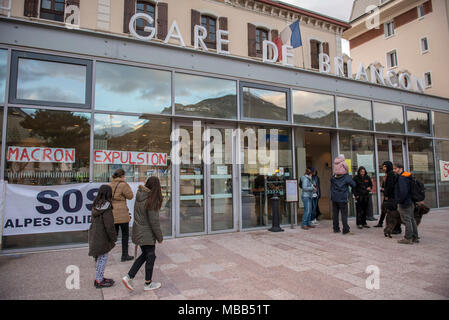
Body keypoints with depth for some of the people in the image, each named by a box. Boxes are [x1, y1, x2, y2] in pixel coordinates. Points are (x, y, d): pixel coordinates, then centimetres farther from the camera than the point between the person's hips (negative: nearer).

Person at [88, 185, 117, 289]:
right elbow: (109, 226, -21)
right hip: (102, 237, -8)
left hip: (94, 235, 9)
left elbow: (94, 221, 12)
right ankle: (99, 281, 15)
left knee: (99, 257, 19)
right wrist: (114, 238, -7)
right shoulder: (106, 208, -23)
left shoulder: (96, 205, 2)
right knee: (102, 258, 4)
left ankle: (99, 277, 32)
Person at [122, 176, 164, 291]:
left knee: (145, 255, 23)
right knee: (150, 257, 10)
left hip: (137, 232, 8)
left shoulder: (139, 197, 1)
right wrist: (160, 237, -9)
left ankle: (129, 277, 20)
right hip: (147, 235, -8)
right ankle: (148, 284, 26)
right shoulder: (151, 201, -23)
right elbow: (154, 222, -20)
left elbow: (137, 215, 9)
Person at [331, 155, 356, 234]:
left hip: (334, 198, 4)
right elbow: (353, 184, -2)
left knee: (335, 214, 10)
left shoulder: (333, 177, 2)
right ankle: (346, 230, 2)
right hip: (342, 199, -4)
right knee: (344, 214, 0)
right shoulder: (346, 177, -11)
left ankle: (336, 229, 16)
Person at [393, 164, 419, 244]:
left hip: (404, 203, -10)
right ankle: (415, 237, 22)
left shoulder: (401, 178, -18)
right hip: (410, 202, 10)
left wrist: (399, 201, -15)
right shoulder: (407, 177, 15)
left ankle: (408, 238, 1)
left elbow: (403, 192, -26)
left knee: (407, 220, -5)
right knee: (411, 219, 15)